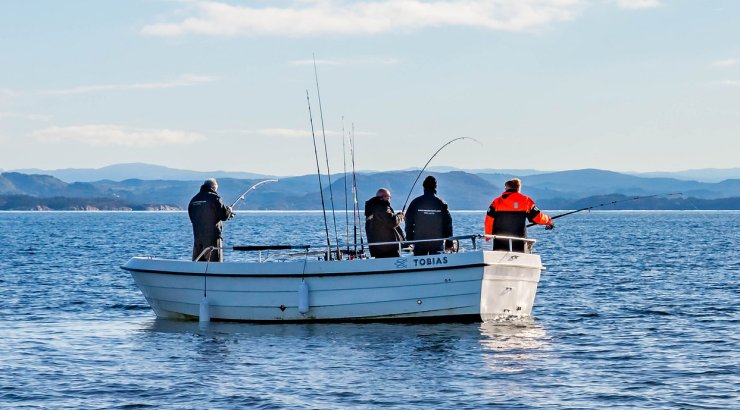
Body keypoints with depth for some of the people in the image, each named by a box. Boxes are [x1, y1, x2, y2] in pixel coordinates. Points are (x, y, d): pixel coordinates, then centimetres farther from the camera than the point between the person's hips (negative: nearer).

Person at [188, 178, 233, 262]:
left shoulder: (194, 200, 12)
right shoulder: (214, 198, -9)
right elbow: (224, 215, -13)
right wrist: (229, 209, 10)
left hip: (197, 237, 6)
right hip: (212, 237, -6)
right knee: (215, 263, -4)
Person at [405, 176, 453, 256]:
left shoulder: (415, 203, -1)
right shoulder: (441, 203, -3)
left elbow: (409, 223, 1)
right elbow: (448, 224, -1)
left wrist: (409, 240, 8)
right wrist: (449, 242, 6)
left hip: (419, 244, 0)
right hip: (437, 243, 0)